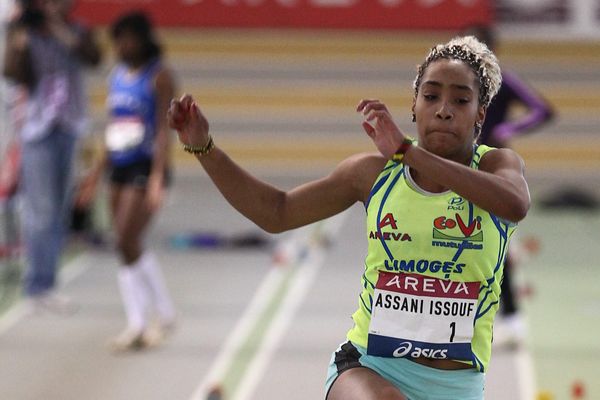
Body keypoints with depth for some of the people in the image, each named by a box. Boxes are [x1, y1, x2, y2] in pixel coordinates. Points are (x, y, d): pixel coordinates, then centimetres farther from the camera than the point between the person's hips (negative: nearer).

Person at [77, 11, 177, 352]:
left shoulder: (159, 77, -8)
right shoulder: (118, 75, 13)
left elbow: (164, 130, -14)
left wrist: (158, 177, -22)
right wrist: (99, 172, 18)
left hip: (146, 166, -7)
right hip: (120, 168, 7)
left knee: (128, 243, -14)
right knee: (130, 248, 6)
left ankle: (166, 314, -3)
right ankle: (137, 325, 10)